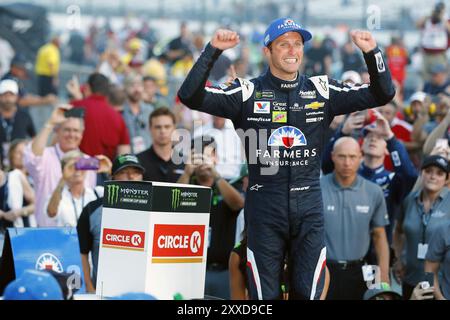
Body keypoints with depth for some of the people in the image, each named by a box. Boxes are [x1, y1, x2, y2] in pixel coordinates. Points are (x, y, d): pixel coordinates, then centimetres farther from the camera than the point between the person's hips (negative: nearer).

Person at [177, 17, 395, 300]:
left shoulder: (321, 91, 6)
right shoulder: (248, 93, -1)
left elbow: (383, 94, 4)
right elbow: (190, 96, -10)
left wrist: (372, 52, -12)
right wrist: (213, 50, -20)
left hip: (309, 209, 2)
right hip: (264, 209, -2)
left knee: (308, 293, 4)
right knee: (265, 296, 3)